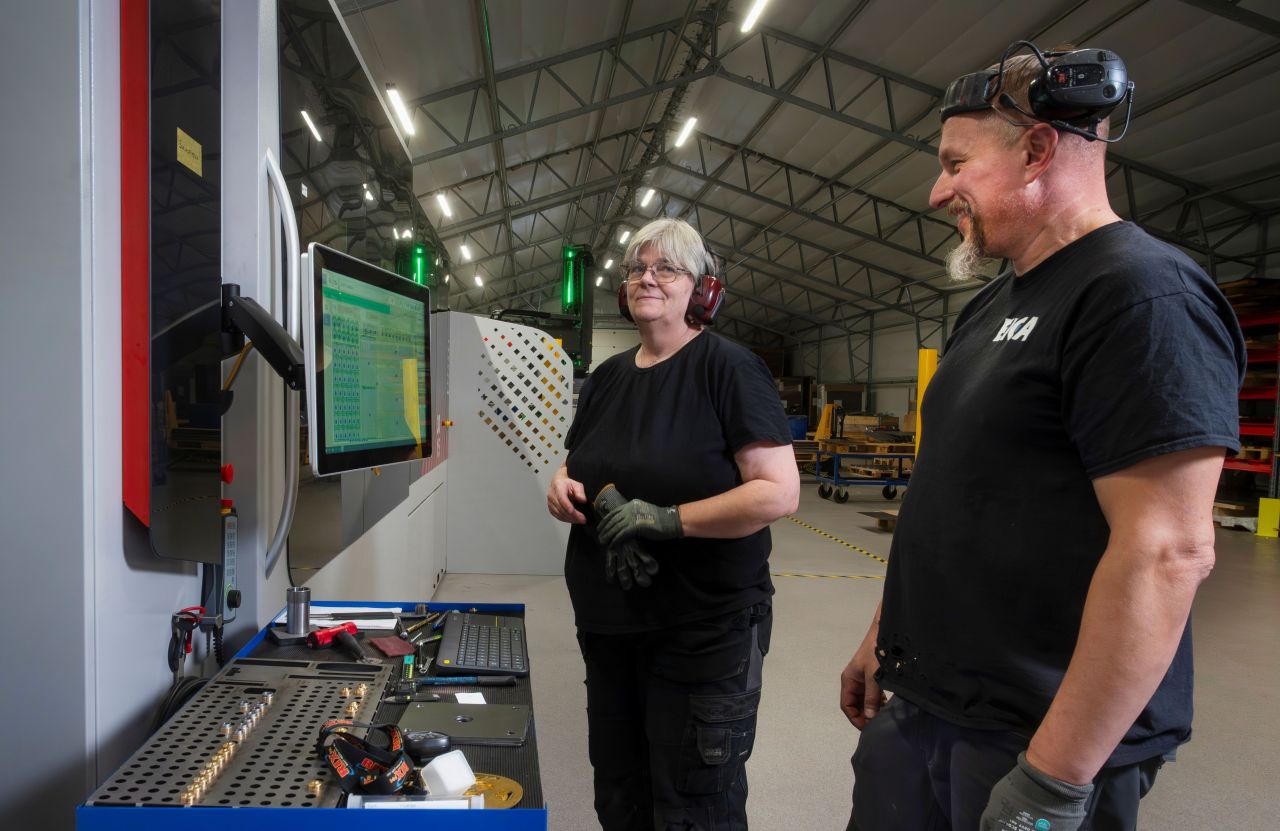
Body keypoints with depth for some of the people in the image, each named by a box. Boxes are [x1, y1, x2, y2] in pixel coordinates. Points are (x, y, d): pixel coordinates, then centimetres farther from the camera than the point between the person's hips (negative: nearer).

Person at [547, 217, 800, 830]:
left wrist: (669, 520, -25)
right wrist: (562, 484, -3)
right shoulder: (607, 376, 9)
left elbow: (778, 491, -19)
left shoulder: (728, 368, -12)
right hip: (608, 623, 7)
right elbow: (580, 464, 20)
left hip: (704, 631, -6)